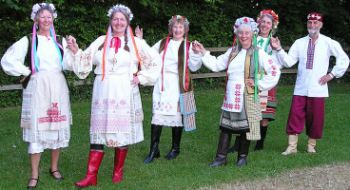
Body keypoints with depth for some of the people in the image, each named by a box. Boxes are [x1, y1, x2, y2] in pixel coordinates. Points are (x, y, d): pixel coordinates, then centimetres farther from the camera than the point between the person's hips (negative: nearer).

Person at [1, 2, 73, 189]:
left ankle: (54, 167, 23)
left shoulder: (60, 41, 10)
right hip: (37, 88, -3)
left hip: (57, 87, 3)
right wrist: (26, 72, -1)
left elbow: (69, 64, 6)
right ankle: (34, 174, 6)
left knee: (57, 126, 7)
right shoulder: (28, 40, 1)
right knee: (37, 127, -2)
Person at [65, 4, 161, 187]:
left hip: (125, 93, -1)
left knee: (123, 131, 5)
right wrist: (76, 51, -9)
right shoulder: (101, 41, 9)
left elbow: (155, 61, 7)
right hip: (103, 92, 1)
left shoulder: (136, 42, 5)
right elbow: (85, 62, 7)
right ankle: (91, 175, 1)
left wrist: (141, 77, 0)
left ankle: (118, 171, 19)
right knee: (99, 131, 0)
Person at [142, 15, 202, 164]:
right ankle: (153, 150, 3)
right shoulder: (162, 44, 10)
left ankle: (175, 148, 23)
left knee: (177, 116, 6)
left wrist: (196, 53, -21)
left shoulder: (188, 46, 3)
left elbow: (194, 67, -6)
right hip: (162, 86, 2)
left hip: (179, 86, -1)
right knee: (157, 116, -5)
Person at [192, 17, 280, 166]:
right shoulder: (232, 52, 11)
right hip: (230, 97, 5)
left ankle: (242, 157, 20)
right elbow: (216, 65, 14)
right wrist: (203, 53, 8)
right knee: (226, 126, 5)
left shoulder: (258, 53, -5)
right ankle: (221, 157, 12)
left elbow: (275, 71, -8)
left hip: (247, 97, -4)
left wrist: (259, 84, -9)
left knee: (245, 126, 4)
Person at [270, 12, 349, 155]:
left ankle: (311, 145, 22)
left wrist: (332, 74, -1)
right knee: (295, 116, -1)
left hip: (317, 88, -1)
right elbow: (288, 62, -3)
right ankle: (292, 146, 7)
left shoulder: (328, 43, -1)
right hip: (300, 88, 1)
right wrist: (279, 49, -16)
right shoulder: (299, 43, 4)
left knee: (315, 118, 5)